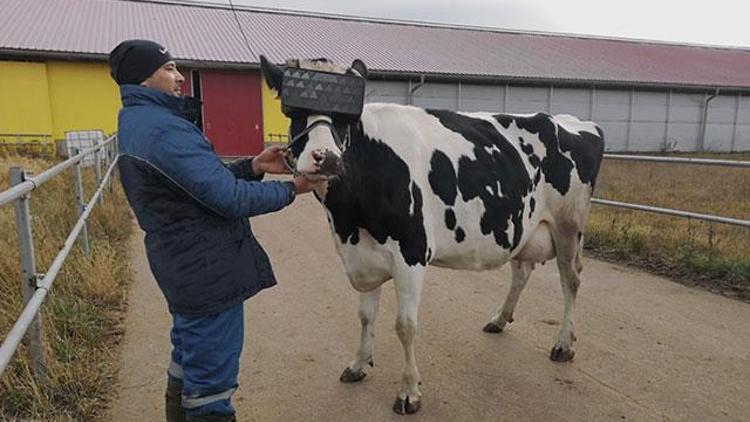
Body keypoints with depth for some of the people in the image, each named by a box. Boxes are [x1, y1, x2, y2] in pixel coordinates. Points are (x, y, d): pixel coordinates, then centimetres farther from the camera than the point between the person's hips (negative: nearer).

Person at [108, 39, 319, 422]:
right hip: (209, 273, -11)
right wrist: (291, 189, -10)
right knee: (210, 388, 4)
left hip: (184, 268, 11)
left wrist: (253, 166, 1)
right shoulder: (164, 129, -21)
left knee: (188, 361, 27)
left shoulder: (137, 123, 12)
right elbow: (230, 198, -23)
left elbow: (205, 179, 13)